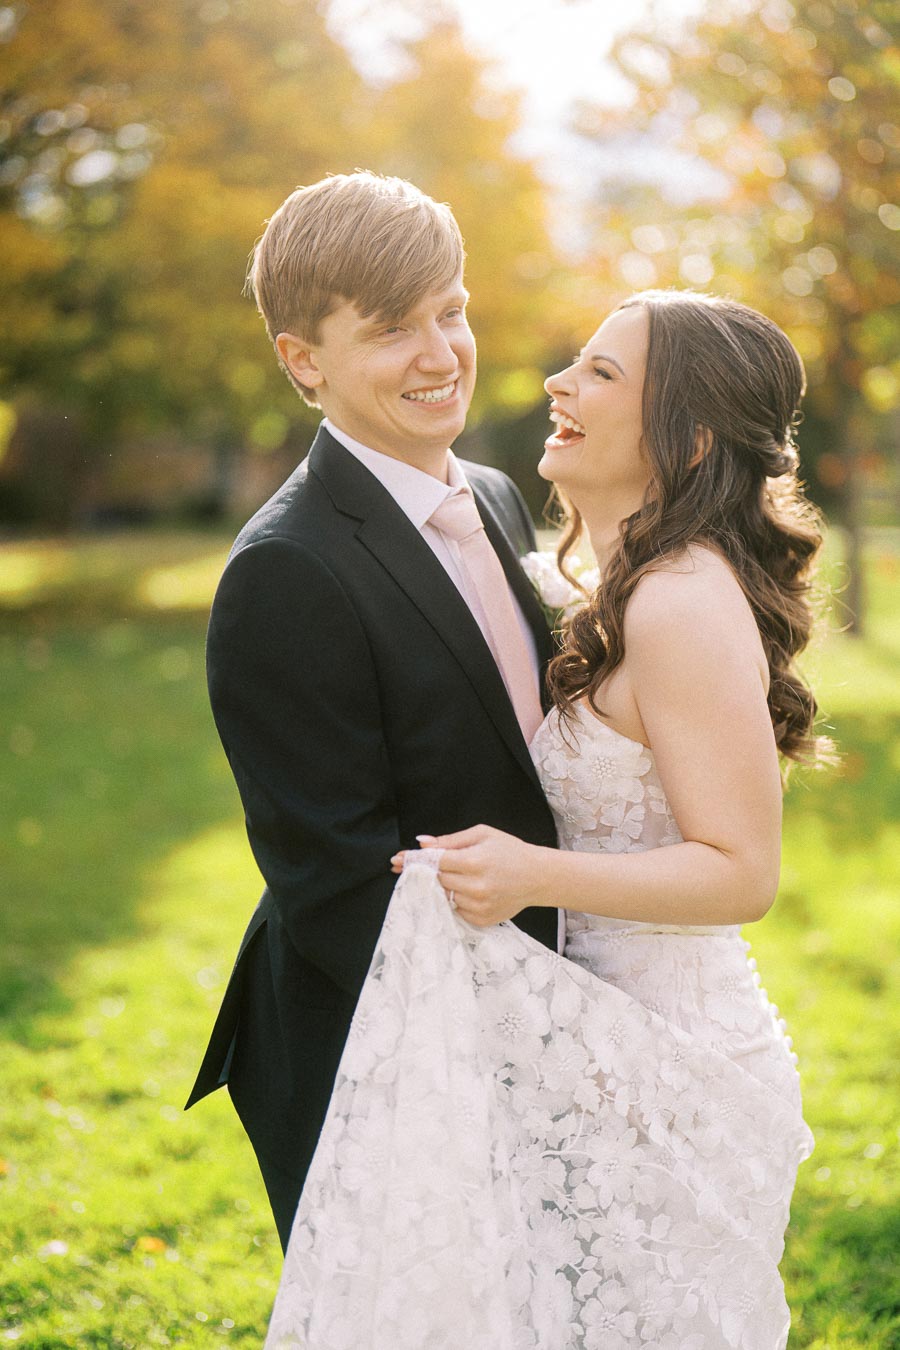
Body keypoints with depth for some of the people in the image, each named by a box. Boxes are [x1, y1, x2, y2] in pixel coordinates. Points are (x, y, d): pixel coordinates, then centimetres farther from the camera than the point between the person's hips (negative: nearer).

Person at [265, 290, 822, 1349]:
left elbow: (742, 872, -21)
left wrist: (540, 873, -32)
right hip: (619, 1046, 9)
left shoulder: (687, 605, -21)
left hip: (661, 1070, -9)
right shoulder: (648, 592, 9)